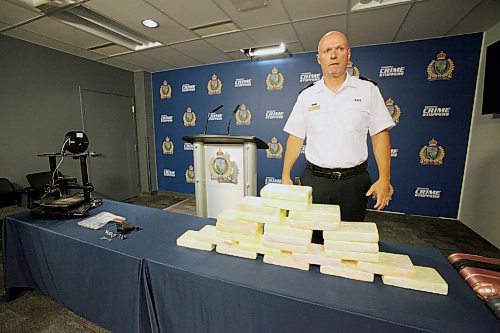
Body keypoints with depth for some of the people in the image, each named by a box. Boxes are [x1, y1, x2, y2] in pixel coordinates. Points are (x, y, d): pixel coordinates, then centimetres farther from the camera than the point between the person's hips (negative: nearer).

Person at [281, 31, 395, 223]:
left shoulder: (368, 90, 4)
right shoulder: (306, 96, 5)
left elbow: (380, 135, 2)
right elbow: (296, 138, 5)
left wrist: (384, 179, -6)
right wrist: (286, 175, 0)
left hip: (354, 180, 0)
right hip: (314, 180, 0)